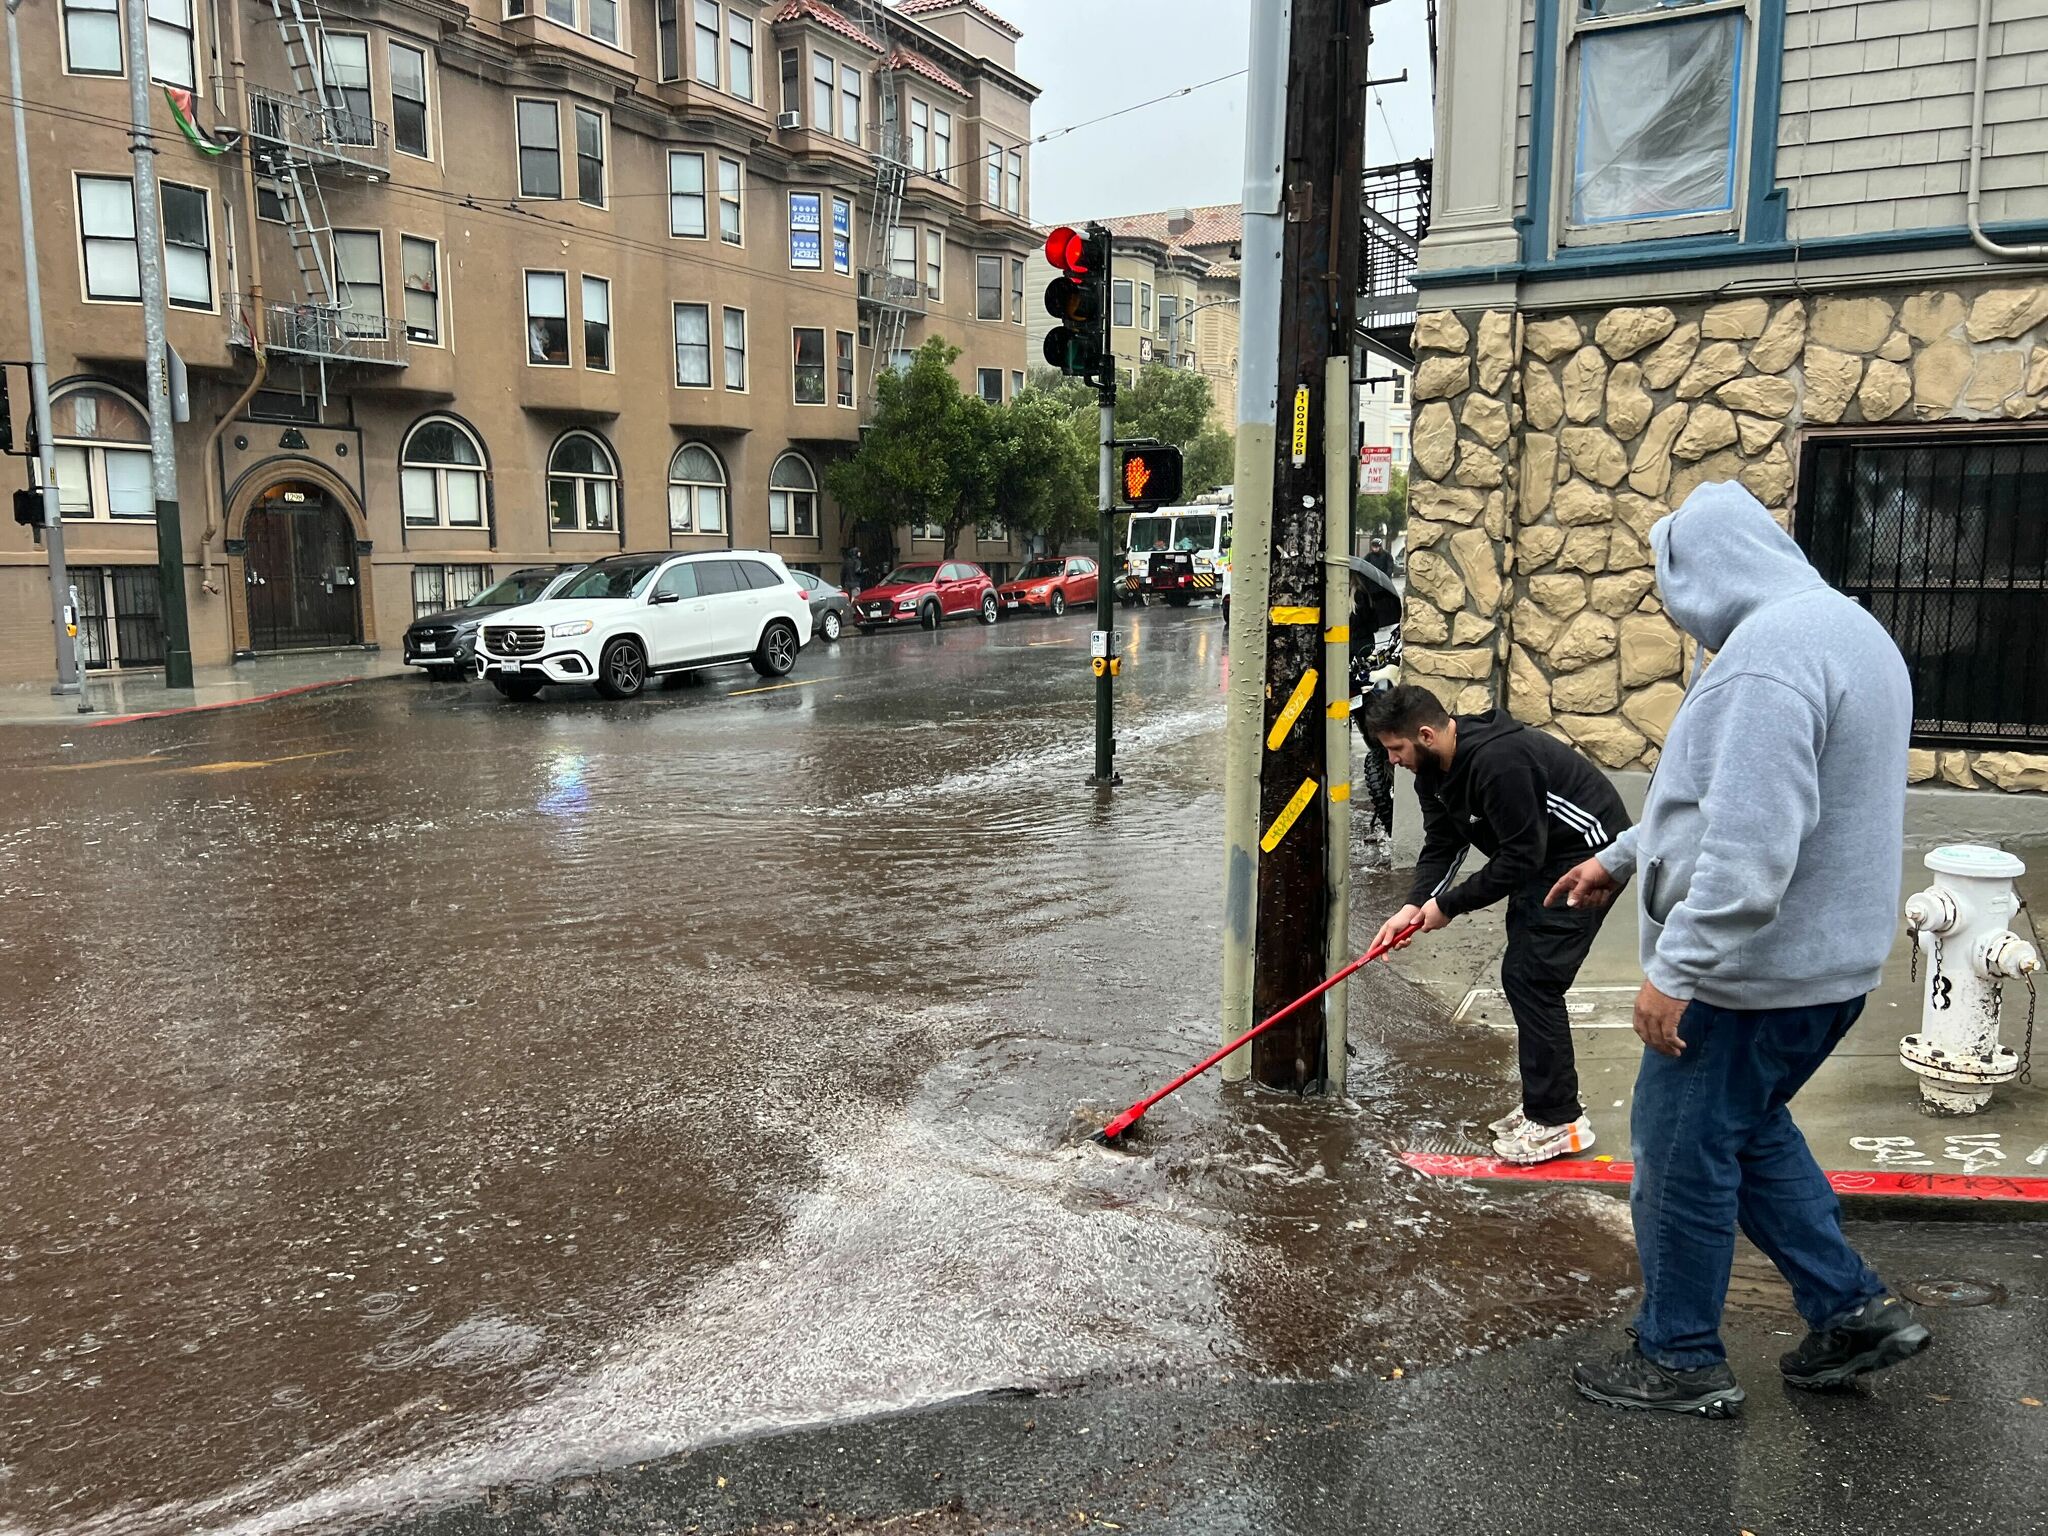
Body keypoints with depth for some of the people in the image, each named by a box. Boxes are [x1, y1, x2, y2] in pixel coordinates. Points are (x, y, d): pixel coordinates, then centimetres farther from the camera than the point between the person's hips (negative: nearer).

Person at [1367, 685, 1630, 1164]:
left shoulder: (1498, 761, -32)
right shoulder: (1434, 769, -1)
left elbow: (1520, 857, -29)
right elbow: (1441, 845, 1)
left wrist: (1450, 904, -21)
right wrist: (1415, 905, -15)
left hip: (1589, 853, -10)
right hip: (1544, 856, 10)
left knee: (1532, 977, -12)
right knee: (1521, 975, 10)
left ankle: (1559, 1122, -2)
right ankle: (1546, 1103, 22)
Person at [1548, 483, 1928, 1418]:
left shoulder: (1769, 654, -23)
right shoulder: (1842, 629, 12)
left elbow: (1750, 847, -30)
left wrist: (1676, 970, -25)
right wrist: (1621, 858, 25)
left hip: (1753, 975, -10)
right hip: (1827, 960, 10)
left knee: (1681, 1157, 6)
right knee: (1748, 1131, 26)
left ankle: (1680, 1361, 22)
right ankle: (1851, 1308, 31)